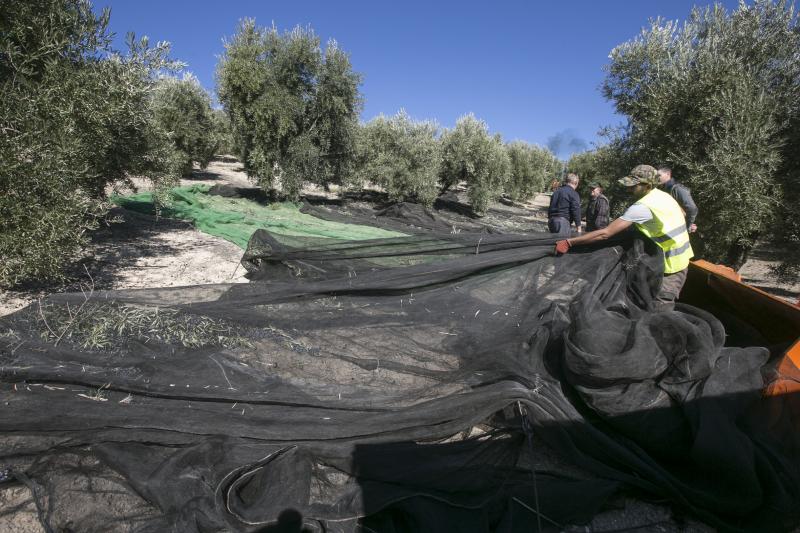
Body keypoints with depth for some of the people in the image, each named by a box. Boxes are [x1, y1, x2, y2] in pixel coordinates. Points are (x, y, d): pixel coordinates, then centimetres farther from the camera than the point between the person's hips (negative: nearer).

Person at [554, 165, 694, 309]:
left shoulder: (642, 206, -25)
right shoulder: (665, 196, 4)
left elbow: (605, 233, -29)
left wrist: (569, 242, -28)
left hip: (671, 266, -9)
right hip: (681, 258, 9)